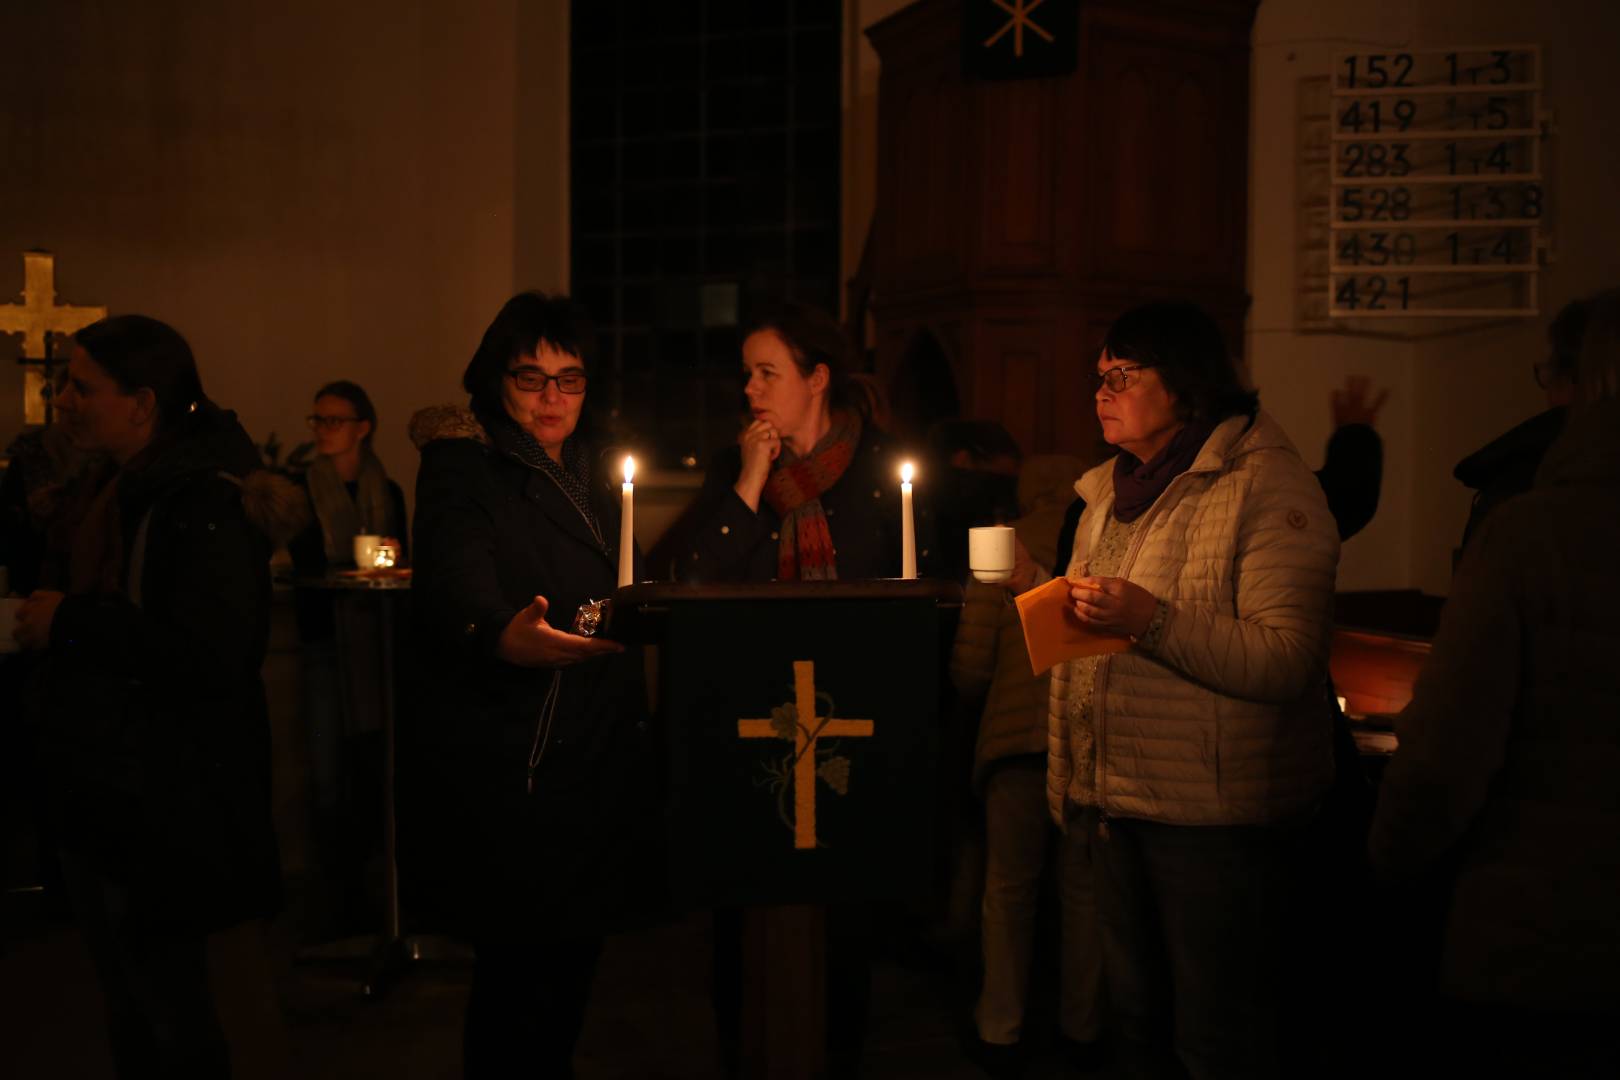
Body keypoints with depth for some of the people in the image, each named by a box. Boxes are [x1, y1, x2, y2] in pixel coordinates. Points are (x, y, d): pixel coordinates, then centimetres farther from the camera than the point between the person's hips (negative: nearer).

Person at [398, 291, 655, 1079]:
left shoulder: (591, 475, 15)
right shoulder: (463, 466, -7)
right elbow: (456, 582, -25)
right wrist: (502, 635, -46)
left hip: (595, 756, 7)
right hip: (503, 765, -7)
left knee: (572, 954, 11)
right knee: (522, 965, -6)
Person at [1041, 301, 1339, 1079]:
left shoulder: (1266, 484, -10)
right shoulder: (1110, 491, 15)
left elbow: (1289, 659, -20)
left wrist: (1155, 620, -29)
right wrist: (1066, 777, 17)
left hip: (1217, 810, -7)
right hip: (1117, 803, 8)